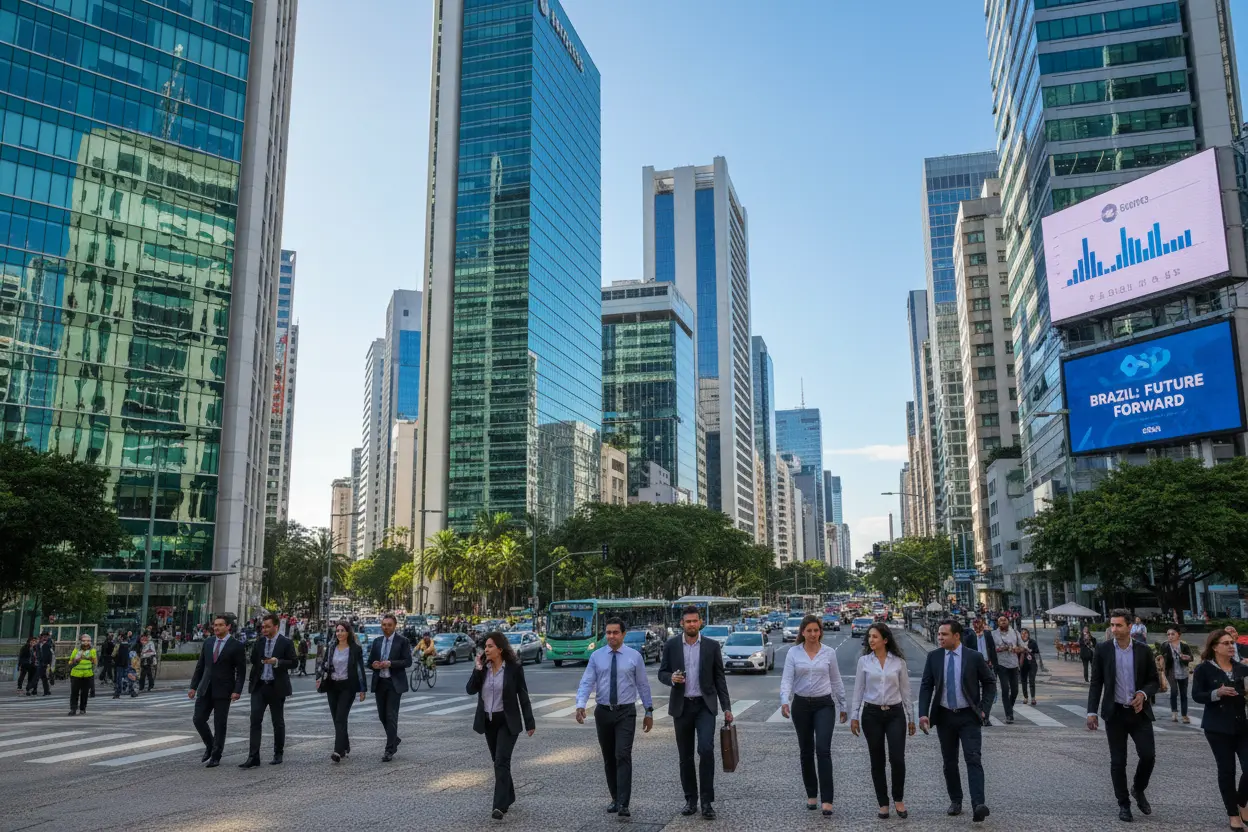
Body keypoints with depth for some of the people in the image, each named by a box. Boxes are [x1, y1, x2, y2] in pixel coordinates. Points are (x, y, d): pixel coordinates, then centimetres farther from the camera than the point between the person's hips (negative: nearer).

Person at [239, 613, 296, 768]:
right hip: (259, 686, 3)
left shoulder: (286, 643, -6)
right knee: (255, 720, -6)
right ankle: (253, 757, -6)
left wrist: (277, 662, -22)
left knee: (278, 721, 7)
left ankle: (278, 754, 20)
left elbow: (293, 662, -7)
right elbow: (253, 660, 16)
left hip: (276, 687, -3)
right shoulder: (259, 642, 7)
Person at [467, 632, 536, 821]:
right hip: (488, 721, 5)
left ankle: (500, 806, -13)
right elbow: (471, 690, -7)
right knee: (499, 762, 15)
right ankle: (508, 797, 32)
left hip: (507, 721, -5)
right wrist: (478, 669, -18)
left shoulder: (514, 667, -11)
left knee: (501, 762, -13)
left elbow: (523, 695, -7)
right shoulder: (482, 667, 1)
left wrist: (530, 723, -6)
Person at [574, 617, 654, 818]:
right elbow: (586, 682, -5)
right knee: (608, 759, 11)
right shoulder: (596, 656, 1)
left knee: (623, 756, -12)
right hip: (603, 712, 3)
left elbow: (643, 685, 4)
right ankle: (615, 799, 25)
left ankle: (623, 804, -12)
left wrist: (649, 711, 5)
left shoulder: (634, 656, -2)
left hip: (626, 712, -3)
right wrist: (580, 705, -21)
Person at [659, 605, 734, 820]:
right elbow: (662, 673, 5)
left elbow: (719, 678, 3)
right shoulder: (671, 645, 0)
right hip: (681, 706, 2)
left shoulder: (712, 646, -1)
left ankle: (707, 801, -5)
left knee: (706, 749, -16)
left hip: (705, 705, -1)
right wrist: (672, 678, -19)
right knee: (685, 756, 8)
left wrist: (727, 707, 0)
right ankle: (691, 799, 22)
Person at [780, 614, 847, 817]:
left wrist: (842, 706, 10)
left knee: (823, 750, -14)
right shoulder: (793, 653, -3)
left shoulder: (829, 652, -1)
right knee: (806, 752, 11)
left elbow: (836, 681, 8)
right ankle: (811, 794, 27)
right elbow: (787, 679, -10)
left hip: (824, 704, -1)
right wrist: (784, 701, -26)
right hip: (801, 705, 1)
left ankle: (827, 799, -13)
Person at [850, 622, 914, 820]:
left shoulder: (898, 661, 0)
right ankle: (883, 803, 18)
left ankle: (898, 800, 15)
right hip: (872, 714, 1)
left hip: (895, 714, -1)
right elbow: (858, 690, 3)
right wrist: (854, 716, -1)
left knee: (897, 759, -8)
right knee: (877, 761, 5)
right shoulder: (864, 661, 0)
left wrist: (911, 718, 6)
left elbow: (905, 691, 5)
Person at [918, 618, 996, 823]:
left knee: (973, 759, -12)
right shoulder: (933, 657, -1)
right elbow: (926, 686, 0)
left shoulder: (974, 657, -7)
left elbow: (990, 683, 4)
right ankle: (955, 801, 22)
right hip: (944, 716, 3)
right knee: (949, 761, 10)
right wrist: (923, 713, -10)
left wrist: (984, 709, -3)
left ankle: (979, 804, -17)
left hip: (969, 716, -3)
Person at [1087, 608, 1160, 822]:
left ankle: (1138, 790, 24)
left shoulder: (1143, 651, -1)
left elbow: (1153, 680, 6)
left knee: (1148, 755, -4)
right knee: (1118, 762, 4)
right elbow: (1096, 683, 0)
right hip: (1115, 713, -1)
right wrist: (1092, 712, -6)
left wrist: (1143, 694, -15)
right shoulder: (1103, 650, -3)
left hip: (1139, 712, 1)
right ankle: (1123, 804, 18)